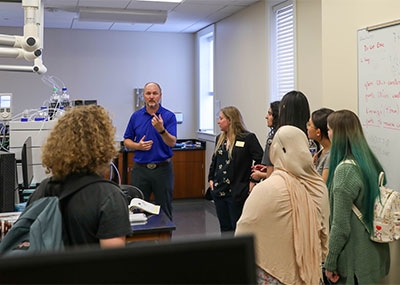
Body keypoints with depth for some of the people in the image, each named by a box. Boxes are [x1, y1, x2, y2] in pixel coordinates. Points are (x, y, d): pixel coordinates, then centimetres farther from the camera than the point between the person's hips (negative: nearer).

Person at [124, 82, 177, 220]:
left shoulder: (169, 116, -3)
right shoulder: (136, 116, 7)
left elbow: (172, 142, -13)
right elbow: (127, 141, 12)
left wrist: (161, 130, -31)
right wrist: (138, 146, -9)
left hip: (163, 168, -2)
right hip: (140, 169, 2)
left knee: (164, 210, 6)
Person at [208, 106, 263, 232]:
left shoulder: (248, 138, -10)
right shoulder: (220, 139, 12)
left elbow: (261, 159, -12)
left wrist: (253, 180, -14)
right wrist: (211, 178, 15)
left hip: (237, 193, -6)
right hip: (219, 191, 7)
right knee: (224, 228, 15)